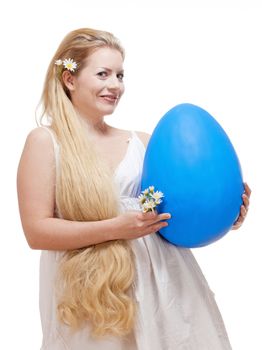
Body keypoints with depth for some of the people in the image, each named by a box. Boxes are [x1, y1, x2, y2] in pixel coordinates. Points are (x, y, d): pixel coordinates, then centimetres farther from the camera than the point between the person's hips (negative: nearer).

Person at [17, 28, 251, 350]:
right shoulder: (45, 141, -3)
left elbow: (172, 207, 12)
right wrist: (115, 228, -18)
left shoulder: (141, 143, 8)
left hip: (160, 283, 4)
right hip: (90, 296, -3)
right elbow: (37, 231, -9)